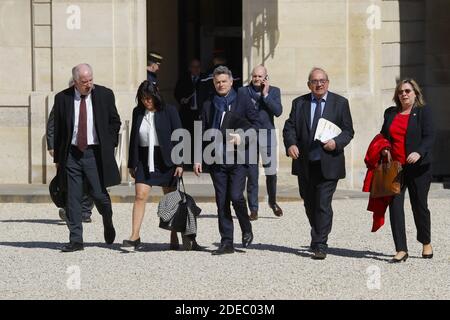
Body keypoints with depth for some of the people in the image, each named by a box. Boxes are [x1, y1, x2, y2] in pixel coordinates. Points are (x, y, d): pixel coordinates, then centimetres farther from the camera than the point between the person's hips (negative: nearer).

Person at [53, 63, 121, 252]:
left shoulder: (105, 95, 2)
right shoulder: (62, 98, 2)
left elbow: (115, 121, 12)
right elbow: (57, 129, 7)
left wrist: (109, 145, 3)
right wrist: (58, 157, 5)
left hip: (95, 153, -1)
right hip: (71, 153, 1)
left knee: (99, 194, -1)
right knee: (73, 199, 0)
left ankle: (108, 223, 30)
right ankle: (76, 240, 6)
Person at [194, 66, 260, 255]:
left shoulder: (243, 101, 6)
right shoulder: (208, 105, 14)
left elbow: (255, 124, 3)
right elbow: (202, 133, 14)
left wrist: (242, 137, -15)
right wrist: (198, 158, 7)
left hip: (237, 158, -3)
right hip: (217, 159, 3)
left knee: (236, 196, -15)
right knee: (222, 201, 3)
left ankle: (247, 230, 10)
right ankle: (226, 242, 8)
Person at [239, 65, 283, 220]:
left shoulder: (273, 91, 6)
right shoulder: (243, 91, 5)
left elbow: (278, 111, -7)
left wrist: (266, 95, -10)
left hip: (267, 134, 0)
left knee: (271, 172, 3)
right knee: (252, 175, 0)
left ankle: (273, 201, 26)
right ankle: (253, 209, 6)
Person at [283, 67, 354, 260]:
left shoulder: (340, 103, 4)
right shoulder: (299, 103, 10)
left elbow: (348, 130, 2)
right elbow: (289, 127, 5)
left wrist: (336, 143, -17)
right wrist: (291, 144, -16)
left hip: (328, 164, -3)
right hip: (305, 164, 3)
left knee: (323, 205, -9)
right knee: (309, 204, 15)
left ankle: (320, 245, -6)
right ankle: (317, 237, 36)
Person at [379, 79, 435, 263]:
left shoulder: (423, 112, 1)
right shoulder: (390, 113, 15)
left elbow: (429, 137, -8)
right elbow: (383, 135, 25)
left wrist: (419, 152, -26)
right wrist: (383, 148, 3)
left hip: (418, 167, -4)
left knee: (419, 206, 4)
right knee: (395, 206, -6)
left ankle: (426, 243, 28)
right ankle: (401, 250, -4)